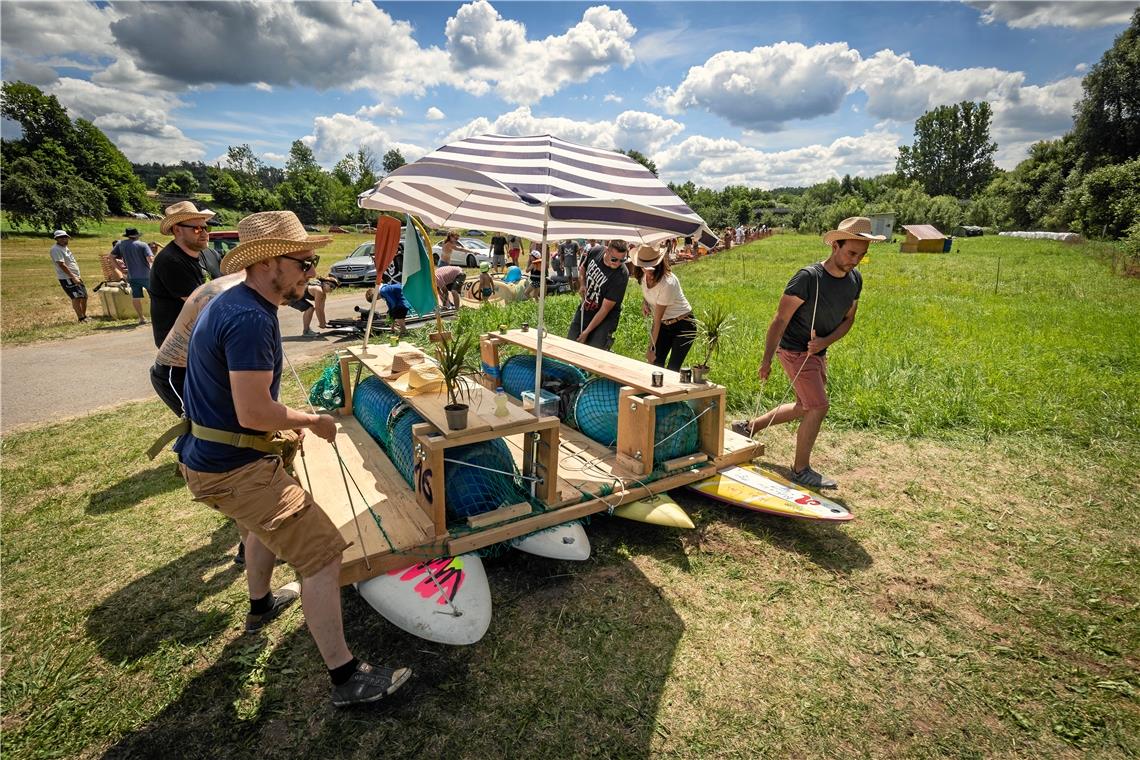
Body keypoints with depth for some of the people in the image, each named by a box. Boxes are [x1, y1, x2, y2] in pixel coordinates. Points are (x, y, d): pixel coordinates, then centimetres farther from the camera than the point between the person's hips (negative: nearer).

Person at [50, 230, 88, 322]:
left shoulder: (65, 247, 17)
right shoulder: (56, 249, -13)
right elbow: (62, 265, -19)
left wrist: (78, 276, 20)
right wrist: (73, 277, -22)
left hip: (76, 277, 9)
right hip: (66, 278, -9)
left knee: (84, 296, 12)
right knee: (76, 297, -14)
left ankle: (84, 316, 23)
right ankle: (81, 318, -10)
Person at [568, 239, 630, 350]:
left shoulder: (621, 275, -28)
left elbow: (605, 309, -24)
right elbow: (582, 267, 14)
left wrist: (587, 332, -21)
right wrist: (583, 284, -5)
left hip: (606, 317, -6)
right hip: (584, 309, 6)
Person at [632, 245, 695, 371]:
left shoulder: (667, 283, -30)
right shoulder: (644, 275, -8)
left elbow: (657, 319, -27)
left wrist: (651, 348, -21)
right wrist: (644, 302, -7)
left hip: (683, 326, -7)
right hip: (663, 324, 7)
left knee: (672, 370, -11)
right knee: (655, 364, 2)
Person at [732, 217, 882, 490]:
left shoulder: (855, 279, 1)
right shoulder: (808, 278, -22)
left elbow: (848, 320, 8)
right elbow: (780, 319, -20)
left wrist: (826, 341, -13)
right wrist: (766, 360, -20)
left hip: (818, 353, 9)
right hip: (795, 351, -9)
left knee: (804, 408, 18)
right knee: (819, 407, -10)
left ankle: (749, 426, 32)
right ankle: (801, 470, 5)